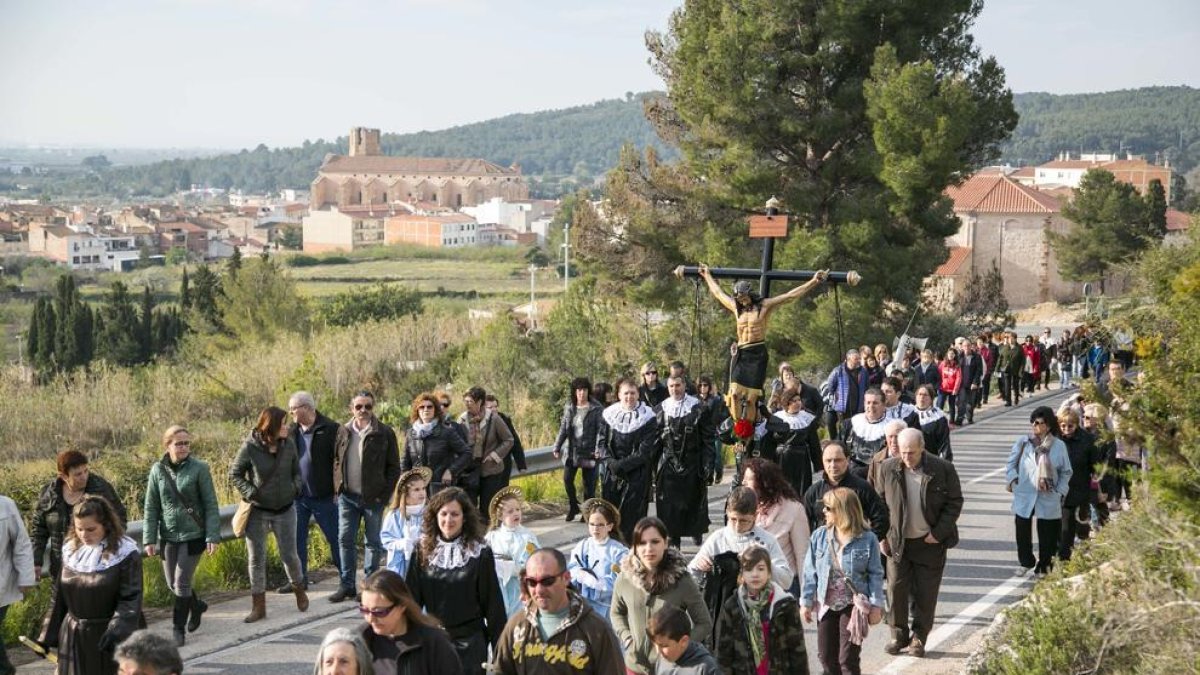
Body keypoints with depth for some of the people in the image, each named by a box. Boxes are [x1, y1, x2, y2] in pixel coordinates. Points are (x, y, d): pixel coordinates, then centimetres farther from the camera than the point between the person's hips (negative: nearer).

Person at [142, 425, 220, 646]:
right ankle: (197, 606, 41)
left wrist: (213, 536, -12)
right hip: (168, 536, 4)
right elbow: (151, 507, 3)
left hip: (193, 535, -4)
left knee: (182, 582, -5)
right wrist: (149, 539, -1)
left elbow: (211, 505, -7)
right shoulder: (158, 470, -1)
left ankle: (178, 629, 9)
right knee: (172, 583, 13)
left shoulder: (199, 468, -9)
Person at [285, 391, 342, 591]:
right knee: (296, 539, 9)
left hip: (324, 497, -5)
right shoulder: (292, 431, 8)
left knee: (334, 538, 3)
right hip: (298, 496, 6)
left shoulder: (330, 429, -10)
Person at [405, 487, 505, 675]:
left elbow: (493, 602, -3)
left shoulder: (480, 553, -6)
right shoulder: (424, 551, 2)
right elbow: (412, 597, 4)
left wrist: (500, 645, -3)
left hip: (469, 642, -3)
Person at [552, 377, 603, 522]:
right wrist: (557, 448, 8)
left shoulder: (596, 409, -5)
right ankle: (573, 507, 20)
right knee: (567, 479, 0)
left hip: (589, 451, -4)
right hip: (571, 450, 4)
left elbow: (601, 430, -9)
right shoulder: (569, 408, 8)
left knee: (589, 483, 3)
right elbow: (563, 429, 13)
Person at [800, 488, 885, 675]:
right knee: (826, 657, 11)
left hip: (853, 605, -4)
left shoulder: (867, 539, -9)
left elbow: (876, 574, -4)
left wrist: (876, 605, -8)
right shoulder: (819, 536, -1)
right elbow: (810, 572, 4)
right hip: (826, 605, 4)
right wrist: (806, 601, 3)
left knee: (848, 659, -3)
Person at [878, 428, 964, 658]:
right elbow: (879, 503, 5)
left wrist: (938, 532, -10)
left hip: (930, 542, -1)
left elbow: (955, 502, -3)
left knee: (925, 593, 5)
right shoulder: (888, 469, -5)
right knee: (896, 589, 3)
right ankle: (899, 635, 20)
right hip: (898, 541, 2)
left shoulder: (943, 469, -10)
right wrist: (882, 536, 1)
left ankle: (919, 638, 19)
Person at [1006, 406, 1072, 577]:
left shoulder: (1059, 446, -2)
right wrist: (1013, 479, -5)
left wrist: (1060, 491, 1)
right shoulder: (1023, 442, -1)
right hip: (1024, 495, 1)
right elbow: (1011, 463, 9)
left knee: (1046, 534, 5)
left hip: (1048, 498, -1)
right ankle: (1026, 562, 27)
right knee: (1022, 531, 7)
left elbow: (1066, 472, 8)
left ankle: (1043, 566, 20)